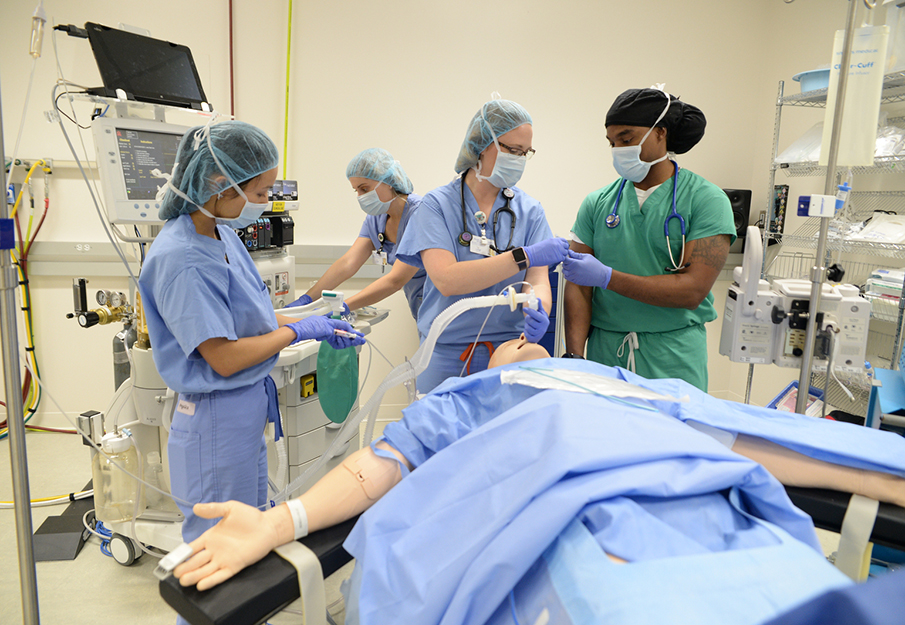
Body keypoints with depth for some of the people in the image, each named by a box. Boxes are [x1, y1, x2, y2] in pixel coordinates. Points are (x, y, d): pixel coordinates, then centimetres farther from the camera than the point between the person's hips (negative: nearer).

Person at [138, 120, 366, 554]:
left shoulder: (222, 234, 3)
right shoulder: (183, 259, -26)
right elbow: (224, 358, -25)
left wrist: (318, 325, 2)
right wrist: (297, 332, -13)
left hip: (249, 407, 9)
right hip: (217, 418, -9)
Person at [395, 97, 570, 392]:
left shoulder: (529, 210, 3)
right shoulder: (438, 204, -5)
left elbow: (538, 280, -5)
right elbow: (446, 280, -19)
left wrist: (537, 313, -29)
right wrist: (525, 256, -24)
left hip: (509, 350, 2)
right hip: (447, 356, -1)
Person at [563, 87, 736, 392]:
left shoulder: (706, 200, -3)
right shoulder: (597, 203, 5)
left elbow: (693, 290, -12)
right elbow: (578, 286, 0)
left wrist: (607, 277, -18)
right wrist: (574, 356, -13)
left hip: (673, 358, -2)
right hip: (604, 352, 2)